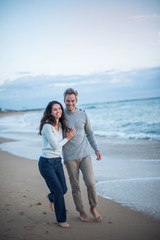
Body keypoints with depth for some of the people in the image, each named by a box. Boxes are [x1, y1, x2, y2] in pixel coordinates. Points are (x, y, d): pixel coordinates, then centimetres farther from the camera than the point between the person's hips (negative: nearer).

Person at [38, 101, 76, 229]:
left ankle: (51, 197, 47)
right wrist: (68, 138, -6)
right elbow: (55, 145, -17)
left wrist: (68, 135, 7)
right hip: (47, 163, -7)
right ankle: (61, 220, 12)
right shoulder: (47, 126, -18)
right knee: (58, 190, -5)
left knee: (64, 189, 12)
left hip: (58, 161, 8)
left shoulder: (60, 125, 7)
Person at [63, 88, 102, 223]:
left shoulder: (83, 114, 1)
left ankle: (93, 208, 19)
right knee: (75, 187, 6)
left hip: (84, 154, 1)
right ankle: (81, 212, 24)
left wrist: (96, 149, 4)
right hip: (70, 157, -1)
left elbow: (89, 133, 12)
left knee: (91, 183, -4)